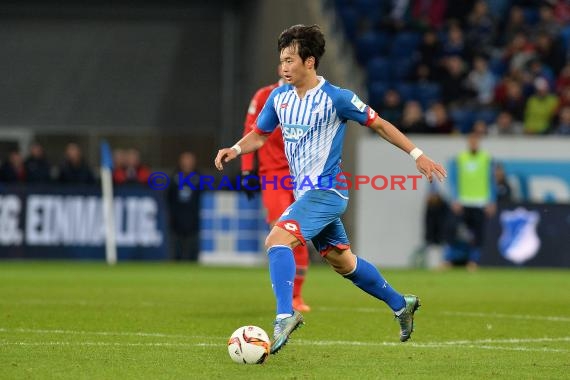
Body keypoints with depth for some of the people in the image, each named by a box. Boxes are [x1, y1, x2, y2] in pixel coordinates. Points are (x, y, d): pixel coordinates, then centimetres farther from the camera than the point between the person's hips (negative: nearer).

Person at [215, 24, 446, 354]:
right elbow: (260, 135, 16)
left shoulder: (336, 98, -14)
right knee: (342, 262, 18)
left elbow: (378, 124, -4)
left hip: (327, 190, -8)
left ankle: (285, 315, -28)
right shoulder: (279, 97, 4)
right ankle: (400, 305, 34)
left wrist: (417, 154, -3)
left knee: (277, 240, -25)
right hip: (305, 191, 8)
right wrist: (236, 149, -5)